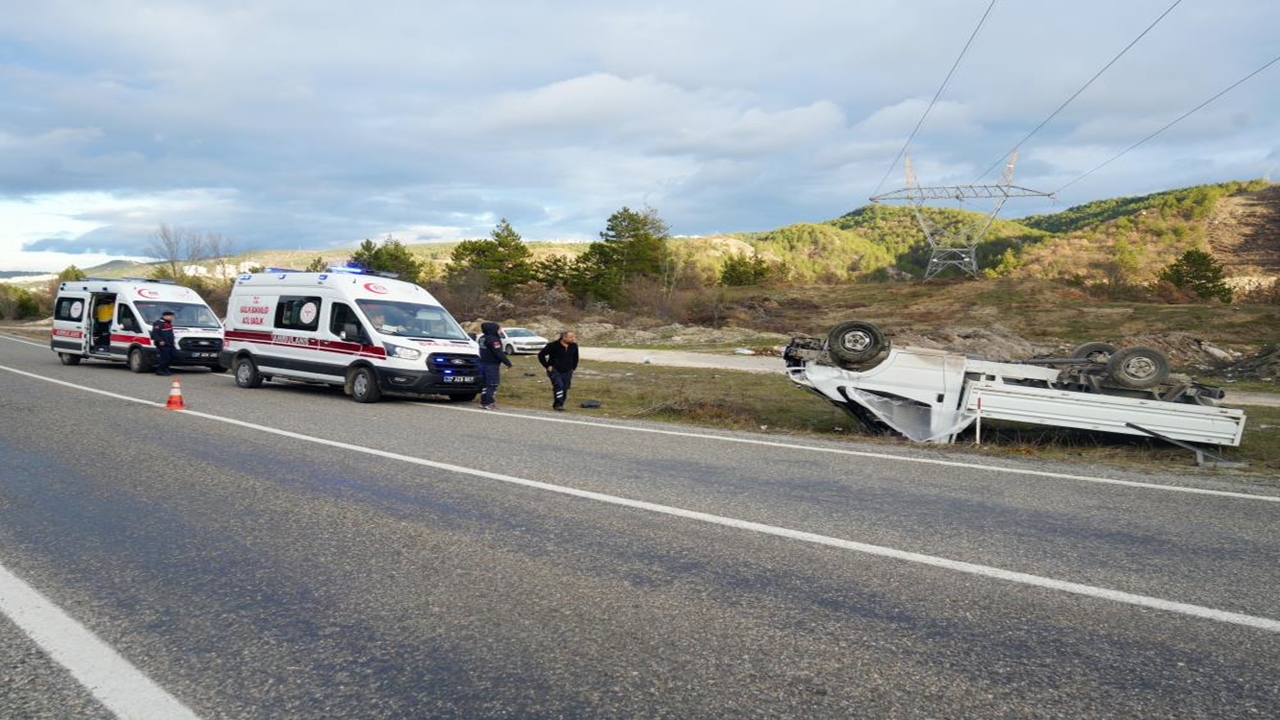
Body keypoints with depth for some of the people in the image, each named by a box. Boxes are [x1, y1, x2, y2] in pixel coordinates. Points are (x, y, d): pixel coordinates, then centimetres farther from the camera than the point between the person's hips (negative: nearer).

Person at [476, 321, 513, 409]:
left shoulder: (482, 338, 11)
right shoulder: (493, 339, -17)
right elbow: (499, 353, -19)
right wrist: (507, 362, -10)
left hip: (483, 363, 9)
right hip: (491, 365, -9)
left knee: (485, 384, 15)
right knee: (492, 385, -4)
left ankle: (483, 402, 18)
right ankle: (489, 403, -5)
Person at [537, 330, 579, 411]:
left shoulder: (574, 346, 0)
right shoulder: (553, 345, -14)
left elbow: (575, 358, 20)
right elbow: (541, 355, -7)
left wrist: (573, 368, 13)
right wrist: (547, 366, -9)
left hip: (567, 372, 5)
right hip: (555, 371, -5)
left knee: (565, 388, 1)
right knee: (559, 385, -22)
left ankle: (557, 405, 14)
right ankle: (558, 405, -18)